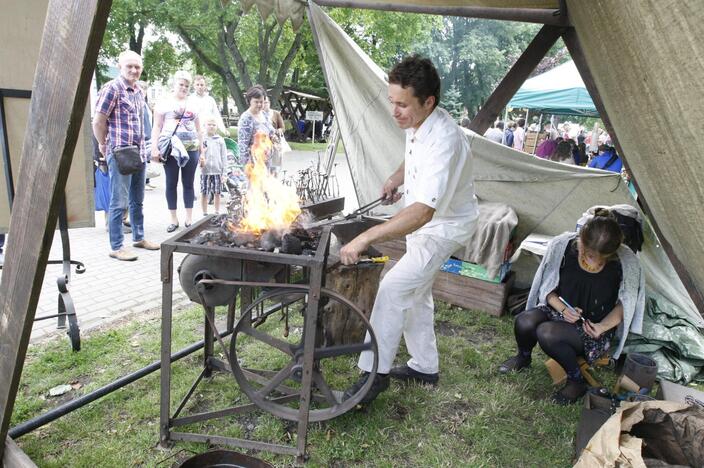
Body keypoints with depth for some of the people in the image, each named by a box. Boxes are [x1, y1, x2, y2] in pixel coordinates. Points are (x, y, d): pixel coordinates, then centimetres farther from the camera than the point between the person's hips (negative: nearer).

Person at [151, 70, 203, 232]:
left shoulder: (193, 104, 15)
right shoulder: (164, 103, 4)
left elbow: (198, 128, 20)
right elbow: (157, 127, 0)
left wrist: (201, 146, 14)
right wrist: (154, 148, -9)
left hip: (191, 148, 3)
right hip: (171, 148, -2)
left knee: (188, 183, 5)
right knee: (171, 183, 2)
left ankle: (189, 219, 12)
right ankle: (174, 220, 10)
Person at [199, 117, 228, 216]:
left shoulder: (220, 140, 4)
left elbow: (224, 157, 5)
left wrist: (224, 172, 0)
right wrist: (200, 161, -18)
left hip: (217, 171, 1)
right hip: (205, 171, -1)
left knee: (217, 193, 8)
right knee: (204, 193, 3)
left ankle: (217, 213, 21)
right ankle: (205, 214, 14)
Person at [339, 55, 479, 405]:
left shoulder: (444, 140, -36)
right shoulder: (416, 122, -8)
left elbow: (423, 212, -44)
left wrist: (365, 238, -49)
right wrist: (397, 178, 0)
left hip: (445, 226, -9)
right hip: (423, 220, 9)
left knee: (393, 288, -17)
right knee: (416, 292, 17)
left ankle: (375, 372, -1)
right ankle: (424, 366, 34)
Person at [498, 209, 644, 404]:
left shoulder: (626, 263, -20)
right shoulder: (562, 245, -16)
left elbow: (624, 304, -3)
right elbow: (547, 288, -2)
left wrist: (603, 326, -19)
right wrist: (563, 309, -19)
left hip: (592, 331, -2)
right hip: (558, 311, 3)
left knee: (547, 334, -32)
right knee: (524, 322, -30)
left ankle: (577, 381, -5)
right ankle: (523, 357, 6)